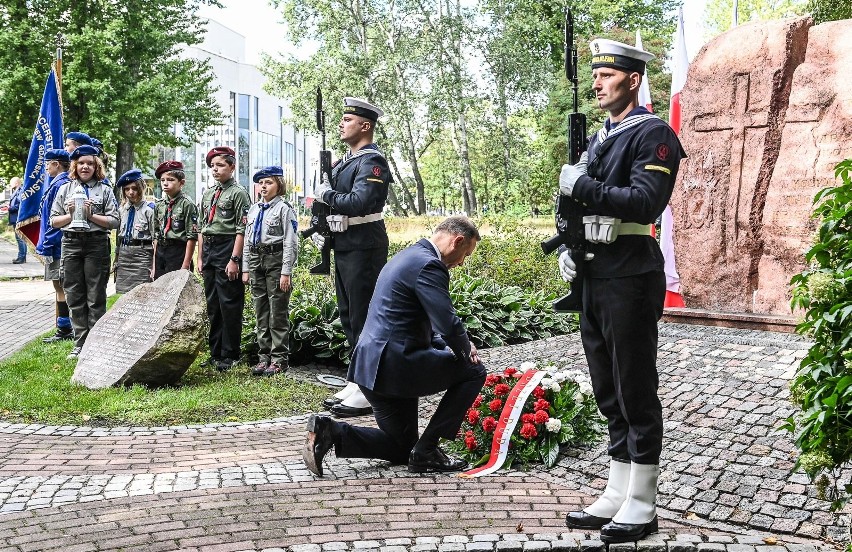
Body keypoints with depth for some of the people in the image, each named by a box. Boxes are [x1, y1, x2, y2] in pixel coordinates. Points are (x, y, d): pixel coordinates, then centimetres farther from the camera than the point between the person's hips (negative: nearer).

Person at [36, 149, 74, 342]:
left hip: (56, 245, -10)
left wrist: (47, 244, -19)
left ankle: (64, 330, 1)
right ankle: (65, 329, 19)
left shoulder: (60, 185, -16)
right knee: (61, 286, 13)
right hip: (58, 245, 10)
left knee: (60, 287, -4)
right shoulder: (58, 184, 14)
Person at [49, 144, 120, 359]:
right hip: (71, 243, 3)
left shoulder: (105, 190, 5)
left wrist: (91, 215, -12)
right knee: (74, 296, 4)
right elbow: (54, 221, 11)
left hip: (96, 244, -3)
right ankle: (80, 343, 11)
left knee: (96, 297, 1)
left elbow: (114, 222, -1)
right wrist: (70, 215, -6)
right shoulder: (66, 189, 12)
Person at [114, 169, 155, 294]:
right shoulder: (122, 210, 12)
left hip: (142, 255, -6)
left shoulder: (149, 209, -7)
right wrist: (116, 260, 20)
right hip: (124, 255, 6)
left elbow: (156, 239, -9)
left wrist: (154, 265, -13)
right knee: (122, 293, 5)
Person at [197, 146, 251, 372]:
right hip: (209, 249, 8)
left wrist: (234, 259, -18)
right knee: (212, 304, 11)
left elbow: (241, 230, -12)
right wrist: (200, 258, 14)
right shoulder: (208, 194, 17)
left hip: (227, 249, -8)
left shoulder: (238, 193, -6)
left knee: (229, 304, -5)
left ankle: (230, 355, 2)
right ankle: (215, 353, 19)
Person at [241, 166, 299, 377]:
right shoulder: (254, 209, 14)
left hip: (276, 259, -7)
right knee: (261, 312, 11)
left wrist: (286, 272, -14)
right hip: (257, 261, 7)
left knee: (278, 312, -2)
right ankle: (265, 356, 19)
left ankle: (279, 359, 4)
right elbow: (247, 240, 17)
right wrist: (246, 268, 11)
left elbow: (290, 242, -10)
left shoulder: (284, 209, -6)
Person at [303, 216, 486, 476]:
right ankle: (426, 450, 2)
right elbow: (448, 325, -21)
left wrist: (460, 345, 15)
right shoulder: (427, 264, -15)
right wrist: (466, 350, 1)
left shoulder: (408, 257, 19)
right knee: (473, 371, 3)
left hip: (371, 366, 10)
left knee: (401, 448, 21)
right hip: (395, 365, -10)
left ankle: (329, 431, 2)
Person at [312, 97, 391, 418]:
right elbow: (329, 197, 24)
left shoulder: (372, 162, -13)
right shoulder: (346, 161, 17)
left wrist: (326, 194, -13)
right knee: (348, 317, 13)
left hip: (364, 249, -10)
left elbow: (359, 203, -27)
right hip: (344, 247, 10)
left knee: (364, 318, -7)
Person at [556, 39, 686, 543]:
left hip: (631, 279, -9)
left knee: (637, 392, -2)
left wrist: (583, 185, -18)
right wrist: (568, 247, 6)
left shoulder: (654, 134, -8)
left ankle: (642, 507, 9)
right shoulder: (599, 139, 18)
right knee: (609, 393, 13)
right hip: (595, 277, 9)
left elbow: (645, 202, -21)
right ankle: (617, 496, 22)